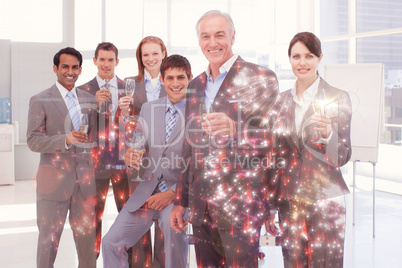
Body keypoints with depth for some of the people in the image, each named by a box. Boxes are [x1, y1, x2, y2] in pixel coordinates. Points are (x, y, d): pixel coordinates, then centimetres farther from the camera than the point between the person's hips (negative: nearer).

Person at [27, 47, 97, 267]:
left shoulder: (89, 100, 13)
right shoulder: (40, 101, -1)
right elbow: (33, 141, -8)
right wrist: (66, 139, -21)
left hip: (84, 180, 4)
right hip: (54, 179, -4)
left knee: (87, 238, 8)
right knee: (49, 239, 3)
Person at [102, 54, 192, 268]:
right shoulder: (148, 108, 10)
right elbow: (138, 145, 14)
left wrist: (174, 192, -18)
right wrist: (130, 155, -11)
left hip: (178, 193, -5)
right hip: (146, 192, 5)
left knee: (173, 224, -35)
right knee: (111, 242, 0)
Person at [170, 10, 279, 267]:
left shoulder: (260, 78, -4)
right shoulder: (196, 85, 14)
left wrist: (235, 130, -27)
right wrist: (180, 201, 16)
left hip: (240, 204, -5)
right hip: (201, 205, 6)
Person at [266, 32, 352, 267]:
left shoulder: (338, 98, -3)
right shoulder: (282, 101, 8)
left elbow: (342, 158, -4)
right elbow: (275, 156, 11)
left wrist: (328, 134, -25)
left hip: (325, 201, -3)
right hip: (289, 201, 3)